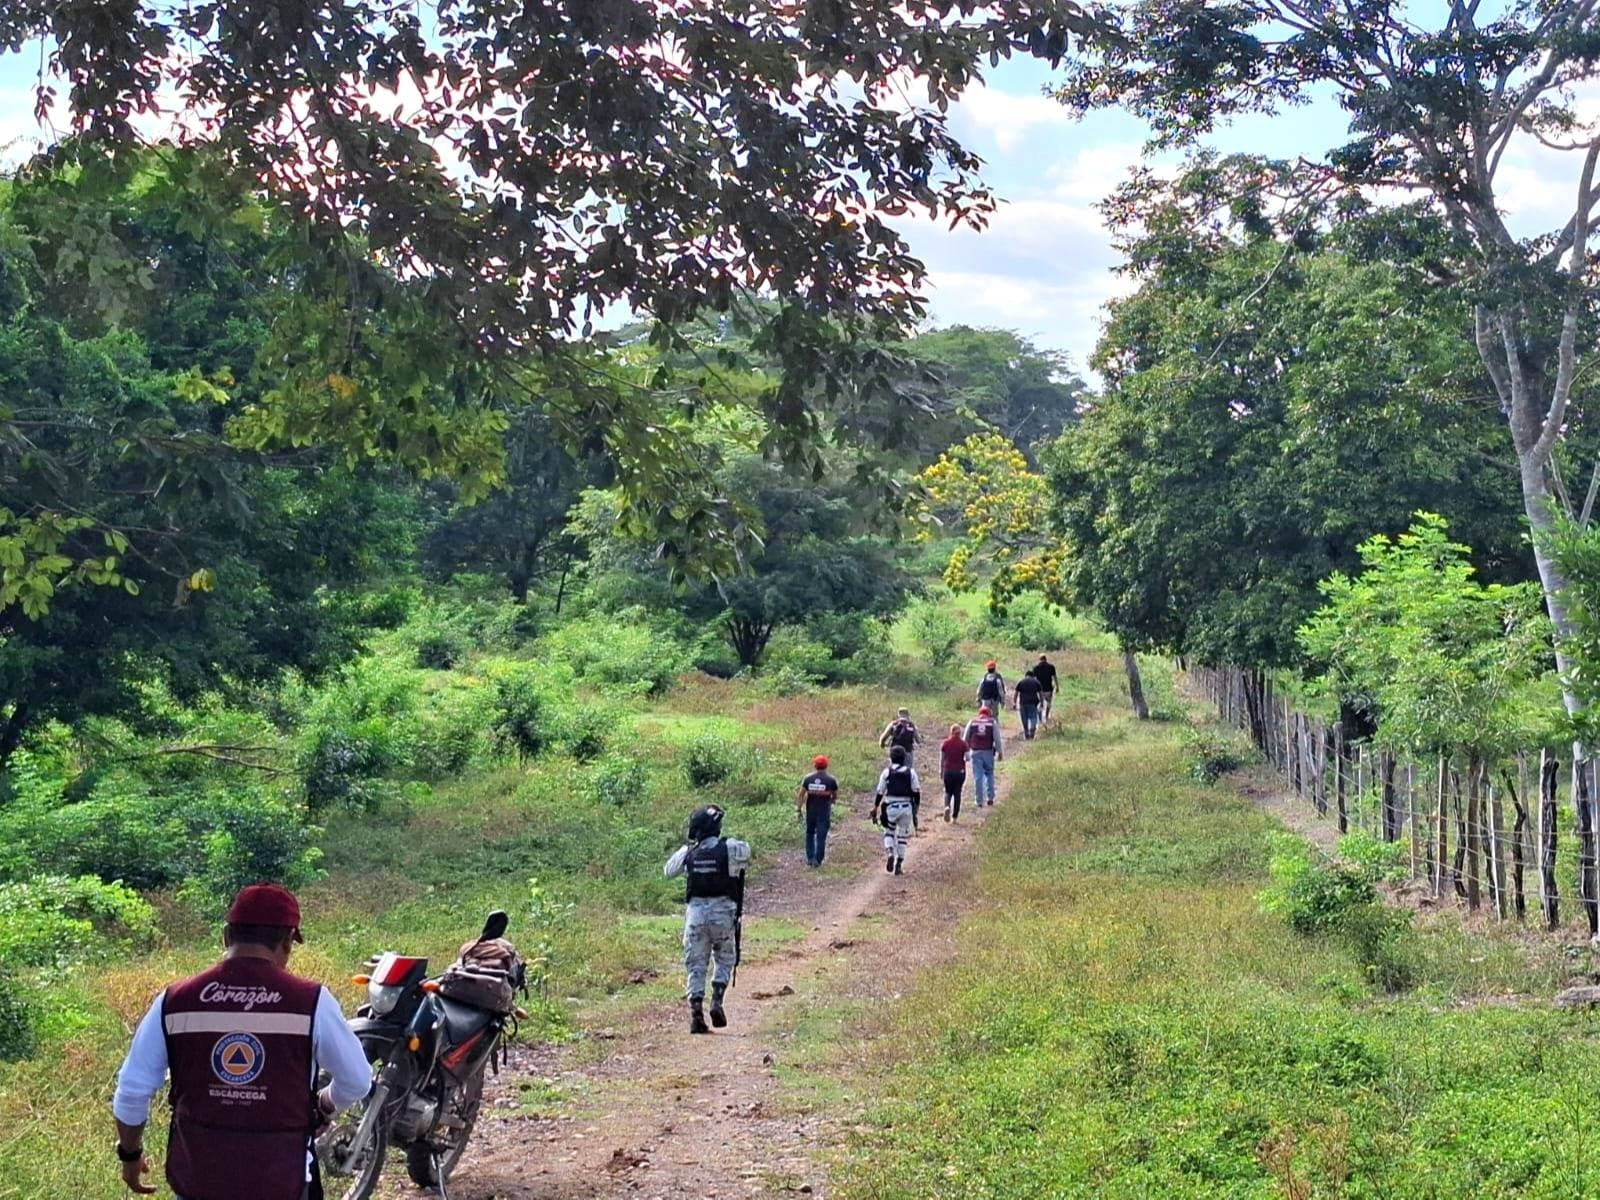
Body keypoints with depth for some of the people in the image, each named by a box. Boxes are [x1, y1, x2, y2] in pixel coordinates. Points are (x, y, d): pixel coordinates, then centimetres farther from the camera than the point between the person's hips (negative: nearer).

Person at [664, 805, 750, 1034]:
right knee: (725, 960, 17)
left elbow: (669, 871, 14)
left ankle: (696, 1013, -1)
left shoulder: (689, 852, -1)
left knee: (696, 966, 9)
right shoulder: (730, 848, -8)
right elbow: (746, 851, 13)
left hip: (696, 913, 1)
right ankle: (717, 1001, -1)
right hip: (723, 913, -1)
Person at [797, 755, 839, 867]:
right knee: (821, 836, 4)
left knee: (810, 834, 17)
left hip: (810, 811, 2)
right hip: (824, 812, -2)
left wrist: (798, 809, 3)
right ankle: (817, 860, 3)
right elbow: (835, 796, 3)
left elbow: (801, 795, -4)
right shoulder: (831, 780, -7)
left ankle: (809, 858, 12)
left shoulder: (808, 779, -3)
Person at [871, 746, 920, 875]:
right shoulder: (911, 772, 1)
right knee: (902, 836, 11)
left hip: (890, 807, -1)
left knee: (889, 832, 17)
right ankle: (899, 865, 11)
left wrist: (875, 808, 9)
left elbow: (880, 792, 0)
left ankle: (889, 854, -9)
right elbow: (916, 792, 1)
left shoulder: (887, 772, -2)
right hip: (906, 807, 1)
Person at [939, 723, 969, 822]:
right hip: (960, 771, -1)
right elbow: (967, 758, -10)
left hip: (948, 771, 1)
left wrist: (941, 770, 12)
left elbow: (941, 758, 1)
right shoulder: (963, 743, -7)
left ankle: (947, 806, -14)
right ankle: (955, 816, 10)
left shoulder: (945, 743, -3)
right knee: (957, 793, 9)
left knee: (948, 792, 16)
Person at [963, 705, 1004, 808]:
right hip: (988, 752, 0)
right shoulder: (993, 722, 4)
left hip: (975, 752, 0)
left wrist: (966, 753, 15)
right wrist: (1000, 753, 4)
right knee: (989, 774, 16)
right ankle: (990, 798, 10)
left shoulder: (972, 722, 7)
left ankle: (979, 801, 4)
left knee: (978, 777, 3)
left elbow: (965, 739, 8)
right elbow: (997, 739, -1)